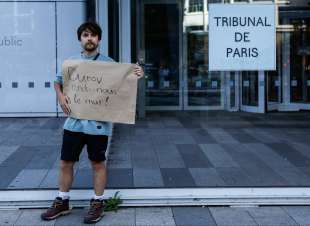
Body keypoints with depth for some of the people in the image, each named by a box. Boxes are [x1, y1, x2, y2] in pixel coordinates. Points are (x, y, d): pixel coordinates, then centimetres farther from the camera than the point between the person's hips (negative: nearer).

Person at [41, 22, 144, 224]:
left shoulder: (108, 63, -2)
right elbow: (58, 81, 18)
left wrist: (137, 76, -20)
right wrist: (60, 96, -1)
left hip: (98, 124, -3)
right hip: (74, 122, 3)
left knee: (98, 163, 9)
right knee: (66, 163, 10)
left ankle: (98, 204, 23)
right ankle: (62, 202, 26)